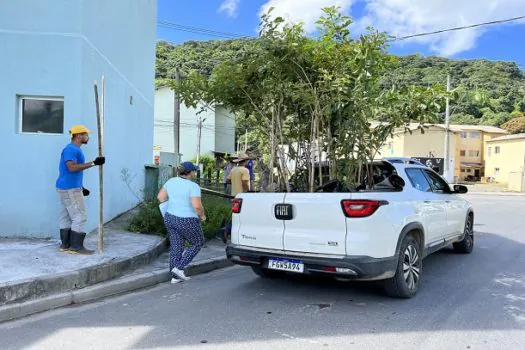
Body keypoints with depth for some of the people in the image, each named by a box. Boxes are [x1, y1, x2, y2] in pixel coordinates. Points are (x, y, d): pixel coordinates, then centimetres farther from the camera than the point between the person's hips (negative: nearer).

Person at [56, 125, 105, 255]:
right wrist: (93, 163, -30)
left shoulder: (75, 150, 16)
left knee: (66, 217, 12)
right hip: (69, 189, -10)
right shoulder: (70, 149, -15)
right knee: (80, 217, -7)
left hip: (68, 188, 10)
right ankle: (76, 246, -3)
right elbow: (72, 167, -29)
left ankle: (65, 244, 17)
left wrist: (81, 187, 22)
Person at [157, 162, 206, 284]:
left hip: (170, 218, 7)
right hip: (187, 222, -7)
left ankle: (175, 276, 19)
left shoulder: (171, 181, 2)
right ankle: (179, 268, 6)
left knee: (176, 246, 16)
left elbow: (160, 197, 10)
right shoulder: (193, 186, -18)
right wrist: (202, 215, -7)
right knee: (198, 243, 15)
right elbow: (197, 206, -26)